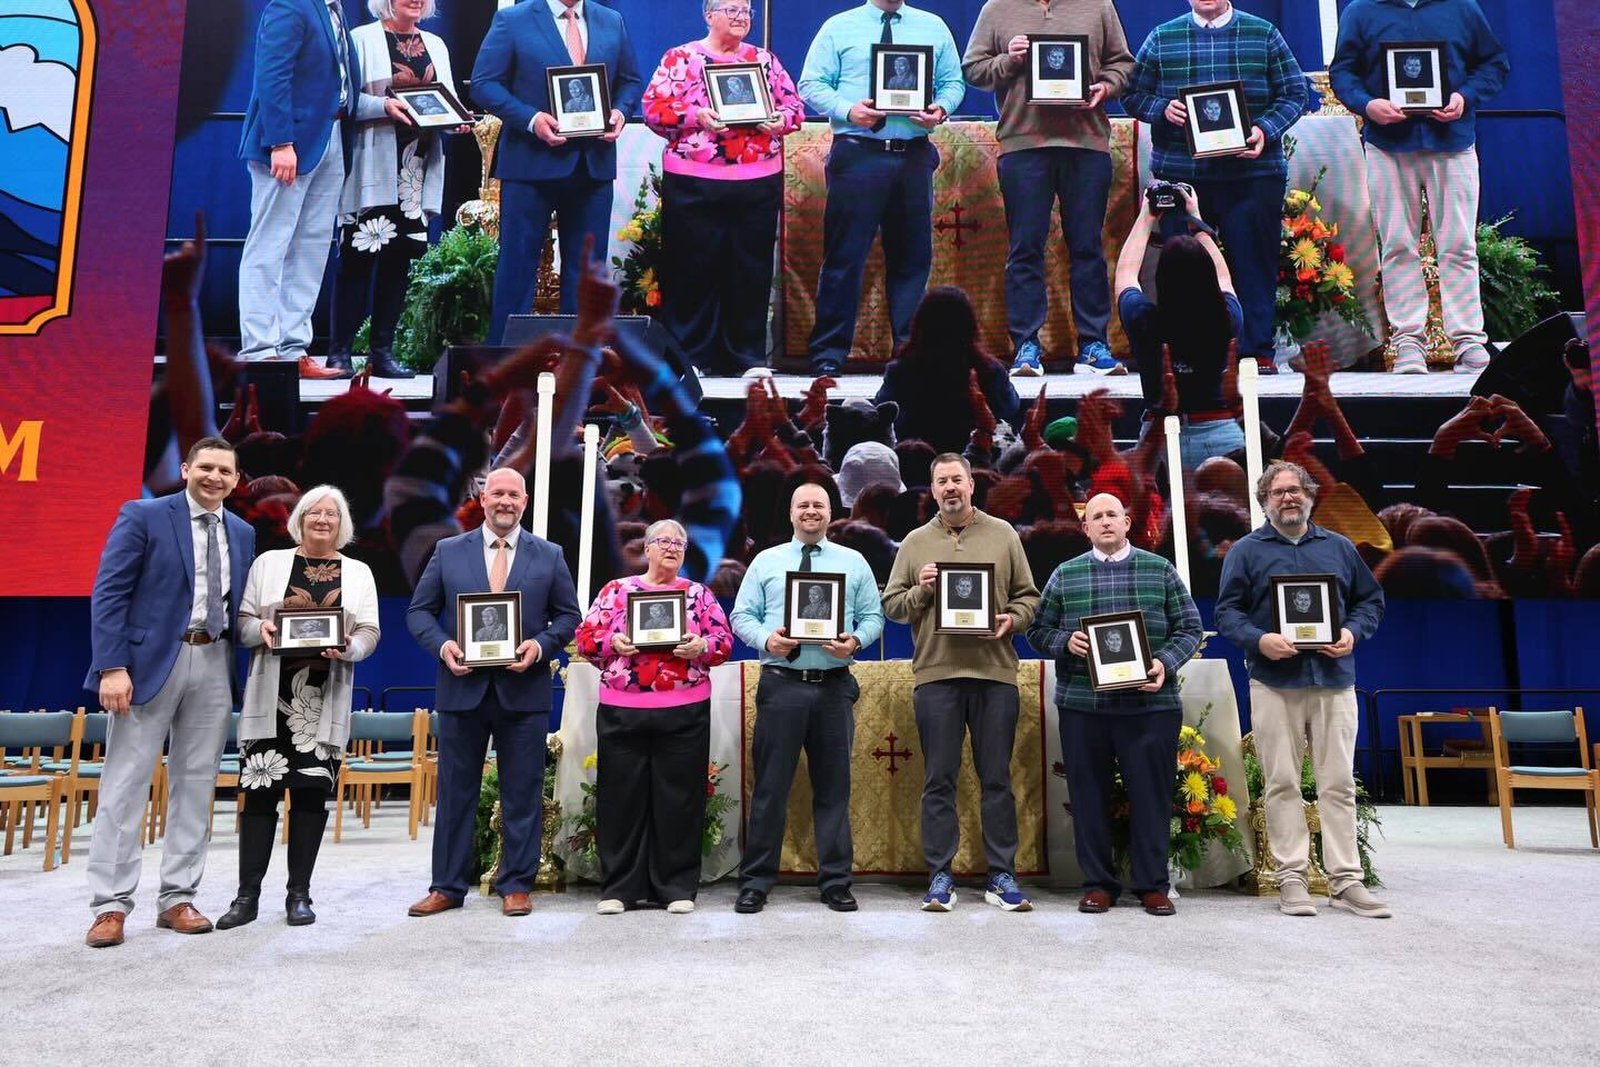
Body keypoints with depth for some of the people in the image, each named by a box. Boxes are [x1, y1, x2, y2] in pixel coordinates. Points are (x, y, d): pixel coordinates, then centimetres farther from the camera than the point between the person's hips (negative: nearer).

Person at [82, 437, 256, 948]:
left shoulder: (242, 533, 12)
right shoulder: (143, 516, -2)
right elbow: (108, 593, -7)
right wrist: (112, 666, -15)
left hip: (214, 664, 5)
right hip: (150, 661, -4)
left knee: (196, 785, 7)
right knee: (125, 784, 1)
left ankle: (177, 900, 16)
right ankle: (111, 905, 9)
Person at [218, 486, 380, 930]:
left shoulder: (358, 572, 10)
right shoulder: (268, 563, 10)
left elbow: (369, 632, 5)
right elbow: (242, 620, 8)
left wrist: (348, 647, -15)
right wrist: (261, 630, -14)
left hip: (325, 700, 1)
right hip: (271, 695, 0)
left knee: (311, 792, 2)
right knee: (259, 790, -2)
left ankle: (299, 894, 13)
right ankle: (247, 894, 8)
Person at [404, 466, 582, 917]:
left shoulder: (549, 556, 6)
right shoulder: (448, 551, 6)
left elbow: (568, 616, 6)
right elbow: (419, 611, 7)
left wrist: (540, 646, -12)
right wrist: (442, 645, -11)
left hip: (524, 690, 0)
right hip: (462, 688, 1)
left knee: (522, 794, 6)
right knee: (456, 791, 9)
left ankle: (515, 886, 18)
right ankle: (447, 887, 20)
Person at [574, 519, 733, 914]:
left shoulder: (699, 593, 10)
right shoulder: (615, 590, 9)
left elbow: (724, 641, 6)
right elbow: (586, 637, 6)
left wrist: (702, 647, -14)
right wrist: (612, 643, -13)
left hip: (684, 711, 0)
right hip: (622, 711, 0)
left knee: (679, 798, 4)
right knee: (622, 796, 5)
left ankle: (678, 886, 14)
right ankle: (619, 886, 16)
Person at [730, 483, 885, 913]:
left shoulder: (854, 562, 11)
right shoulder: (765, 561, 9)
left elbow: (873, 616, 8)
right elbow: (742, 616, 5)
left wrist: (856, 640, -13)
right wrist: (767, 639, -14)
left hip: (835, 686, 1)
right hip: (781, 684, -1)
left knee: (834, 786, 7)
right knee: (770, 786, 2)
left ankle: (836, 882, 18)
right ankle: (756, 881, 13)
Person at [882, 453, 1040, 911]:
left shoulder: (1003, 535, 9)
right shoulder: (915, 542, 9)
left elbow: (1028, 596, 10)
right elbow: (891, 604, 8)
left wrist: (1012, 620, -9)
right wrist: (920, 591, -10)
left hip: (995, 672, 0)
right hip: (935, 673, 0)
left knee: (997, 779, 7)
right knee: (939, 781, 5)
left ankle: (1001, 875, 17)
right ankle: (940, 876, 14)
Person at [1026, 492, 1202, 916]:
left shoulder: (1161, 570, 9)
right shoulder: (1065, 575, 9)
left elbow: (1189, 628, 8)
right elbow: (1038, 631, 10)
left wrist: (1165, 662, -9)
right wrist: (1065, 641, -10)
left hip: (1150, 703, 0)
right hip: (1081, 704, 1)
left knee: (1151, 794, 4)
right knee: (1089, 796, 6)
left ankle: (1152, 884, 18)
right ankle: (1098, 883, 18)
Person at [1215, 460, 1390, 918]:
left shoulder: (1339, 548, 14)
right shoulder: (1245, 551, 5)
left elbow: (1371, 600, 17)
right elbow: (1227, 612, 1)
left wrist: (1353, 632, -2)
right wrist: (1259, 640, -16)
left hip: (1335, 681, 2)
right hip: (1274, 684, -2)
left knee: (1339, 784, 4)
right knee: (1282, 784, 2)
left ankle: (1346, 881, 11)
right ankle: (1291, 877, 10)